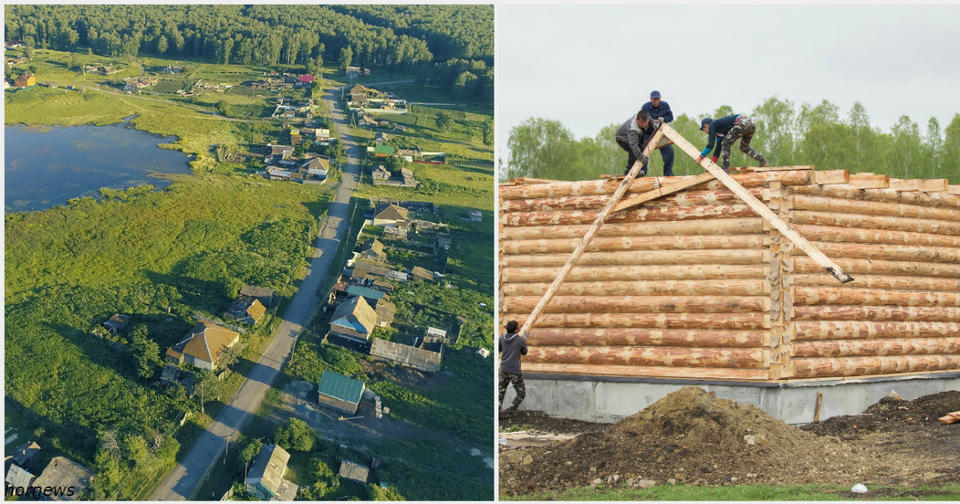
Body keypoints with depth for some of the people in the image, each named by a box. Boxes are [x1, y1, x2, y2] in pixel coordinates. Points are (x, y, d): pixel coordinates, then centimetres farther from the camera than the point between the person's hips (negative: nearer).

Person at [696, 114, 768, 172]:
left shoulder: (712, 125, 7)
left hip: (742, 123, -9)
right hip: (751, 123, 9)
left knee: (726, 144, 1)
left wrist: (700, 157, 10)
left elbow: (710, 145, 0)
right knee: (744, 147, 27)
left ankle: (725, 167, -5)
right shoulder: (719, 130, 30)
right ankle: (762, 161, 19)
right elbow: (718, 148, 34)